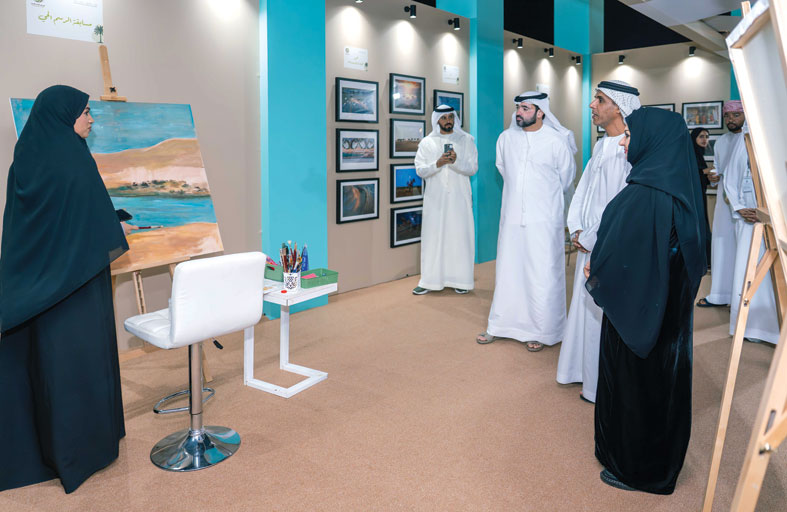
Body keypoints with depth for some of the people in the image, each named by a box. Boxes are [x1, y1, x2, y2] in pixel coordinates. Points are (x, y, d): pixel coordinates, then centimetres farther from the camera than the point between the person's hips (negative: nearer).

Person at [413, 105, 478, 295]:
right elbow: (420, 170, 0)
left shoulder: (466, 140, 6)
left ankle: (460, 280, 10)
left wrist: (456, 161, -18)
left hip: (459, 198, -1)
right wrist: (438, 163, -18)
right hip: (435, 198, 1)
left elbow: (473, 168, -1)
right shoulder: (427, 142, 7)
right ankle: (429, 281, 10)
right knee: (432, 237, 2)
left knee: (460, 236, 0)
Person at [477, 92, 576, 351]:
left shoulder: (557, 142, -7)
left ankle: (541, 331, 13)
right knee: (507, 271, 10)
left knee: (543, 276, 0)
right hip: (512, 217, 4)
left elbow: (566, 179, 8)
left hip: (543, 220, -3)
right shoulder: (506, 138, 3)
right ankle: (499, 325, 22)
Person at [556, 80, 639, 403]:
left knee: (603, 316, 2)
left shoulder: (629, 150, -17)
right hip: (589, 245, 8)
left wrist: (589, 239, -13)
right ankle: (585, 371, 34)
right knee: (585, 309, 17)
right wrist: (576, 230, 2)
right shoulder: (602, 146, 11)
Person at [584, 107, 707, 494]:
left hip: (637, 310, -9)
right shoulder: (681, 186, 2)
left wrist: (594, 275, 0)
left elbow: (617, 258, -24)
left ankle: (634, 469, 26)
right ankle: (664, 459, 39)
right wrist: (601, 266, 10)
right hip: (670, 311, 9)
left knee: (633, 381, 8)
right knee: (665, 380, 20)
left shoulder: (643, 193, -26)